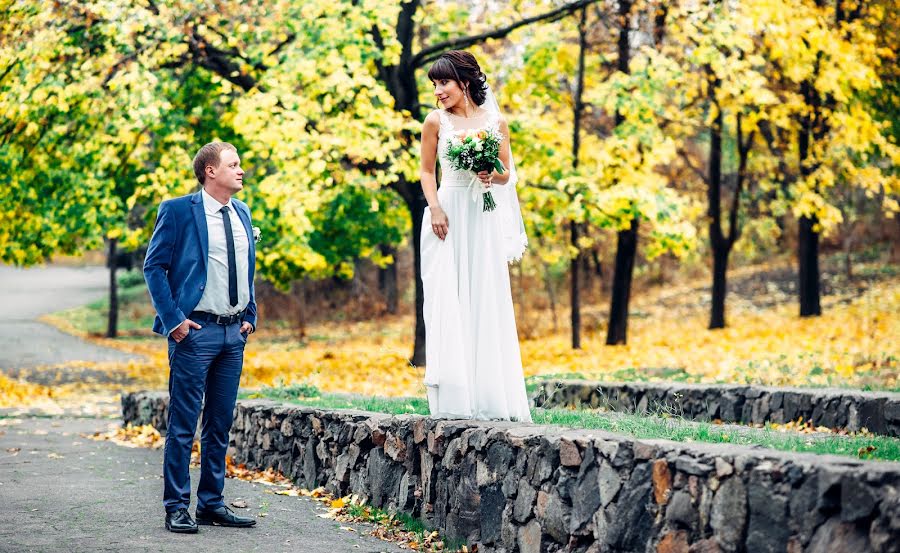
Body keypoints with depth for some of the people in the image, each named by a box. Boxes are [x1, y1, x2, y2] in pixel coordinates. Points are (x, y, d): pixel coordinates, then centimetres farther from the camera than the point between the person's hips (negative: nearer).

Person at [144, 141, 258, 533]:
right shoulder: (178, 210, -6)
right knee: (183, 424, -2)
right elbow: (154, 266, -7)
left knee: (220, 425, 10)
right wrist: (173, 319, -13)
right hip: (195, 330, -6)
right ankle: (176, 508, 3)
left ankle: (212, 504, 17)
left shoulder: (242, 213, 13)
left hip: (234, 332, 7)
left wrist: (250, 316, 12)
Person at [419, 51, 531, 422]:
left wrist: (494, 176, -13)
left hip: (485, 218, 1)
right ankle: (453, 398, 0)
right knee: (448, 303, -4)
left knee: (487, 302, 1)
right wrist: (435, 208, -9)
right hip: (448, 214, -1)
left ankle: (490, 397, 6)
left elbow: (509, 174, 9)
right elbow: (426, 171, 5)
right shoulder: (436, 122, 3)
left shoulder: (495, 122, 5)